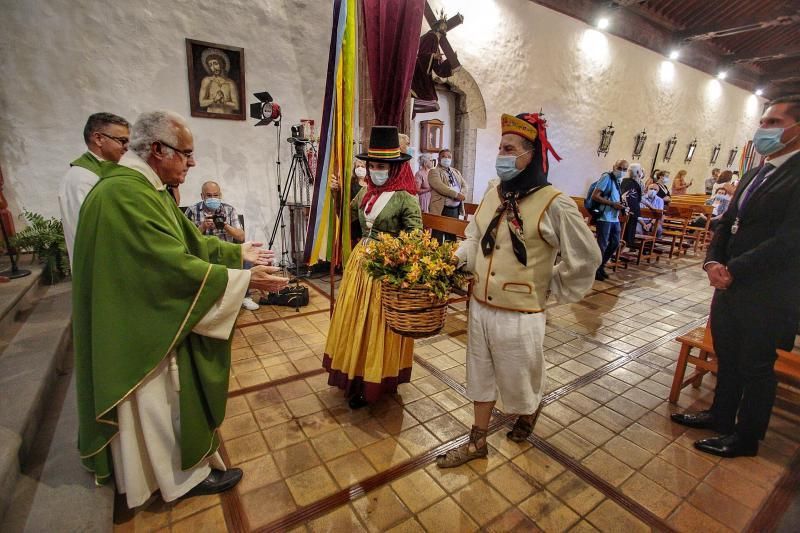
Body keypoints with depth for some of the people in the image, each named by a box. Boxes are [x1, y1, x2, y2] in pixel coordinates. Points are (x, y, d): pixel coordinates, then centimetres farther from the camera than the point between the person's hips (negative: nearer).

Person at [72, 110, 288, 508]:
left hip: (154, 319, 11)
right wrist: (244, 279, -25)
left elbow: (189, 241, 11)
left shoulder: (145, 187, 6)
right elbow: (176, 265, -30)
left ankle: (170, 461, 48)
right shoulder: (123, 193, -28)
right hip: (143, 329, -10)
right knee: (164, 398, 9)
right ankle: (186, 474, 31)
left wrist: (238, 252, 10)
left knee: (169, 394, 25)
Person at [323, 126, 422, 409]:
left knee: (378, 323, 3)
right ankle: (356, 377, 33)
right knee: (355, 320, 14)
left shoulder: (405, 197, -12)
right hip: (360, 260, 7)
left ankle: (375, 382, 22)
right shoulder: (365, 192, 8)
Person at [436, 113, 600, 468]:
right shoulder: (492, 195, 3)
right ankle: (477, 442, 39)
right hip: (480, 307, 6)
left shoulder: (554, 204, -15)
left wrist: (553, 288, -4)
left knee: (521, 379, 19)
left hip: (520, 316, -5)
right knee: (482, 376, 19)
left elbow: (585, 258, -7)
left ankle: (526, 417, 53)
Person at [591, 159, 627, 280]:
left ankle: (600, 266, 27)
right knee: (602, 245, -2)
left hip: (615, 218, 9)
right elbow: (595, 196, -18)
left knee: (615, 243, 14)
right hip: (604, 218, -9)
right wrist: (613, 204, -19)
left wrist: (620, 204, 5)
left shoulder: (618, 181, 16)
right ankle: (595, 270, 11)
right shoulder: (607, 177, -10)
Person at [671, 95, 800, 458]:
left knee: (755, 368, 10)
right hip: (731, 287, 7)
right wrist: (713, 261, -4)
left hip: (766, 295, -7)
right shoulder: (755, 174, 12)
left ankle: (746, 438, 29)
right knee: (726, 359, 20)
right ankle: (721, 415, 40)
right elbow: (726, 224, 12)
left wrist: (732, 270, -17)